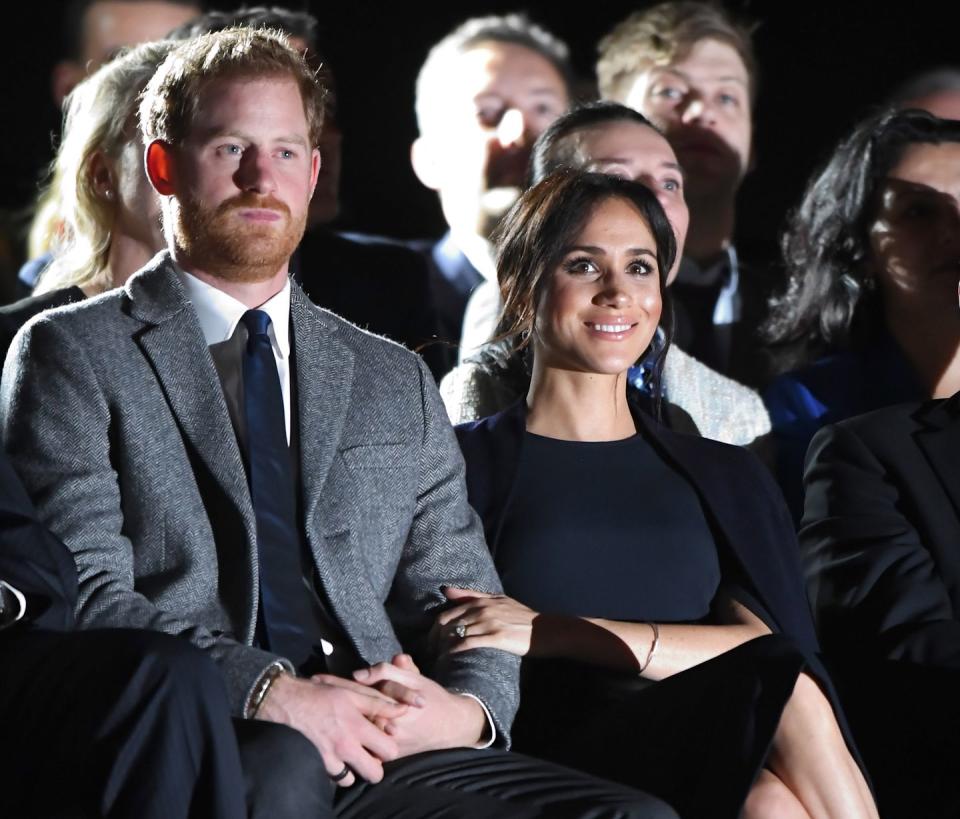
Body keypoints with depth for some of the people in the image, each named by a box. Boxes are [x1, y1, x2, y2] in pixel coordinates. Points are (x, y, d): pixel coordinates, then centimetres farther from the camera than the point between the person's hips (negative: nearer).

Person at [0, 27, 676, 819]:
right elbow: (86, 595, -3)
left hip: (381, 748, 6)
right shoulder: (74, 355, 10)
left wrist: (467, 710, -4)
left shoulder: (396, 382, 26)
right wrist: (266, 692, -16)